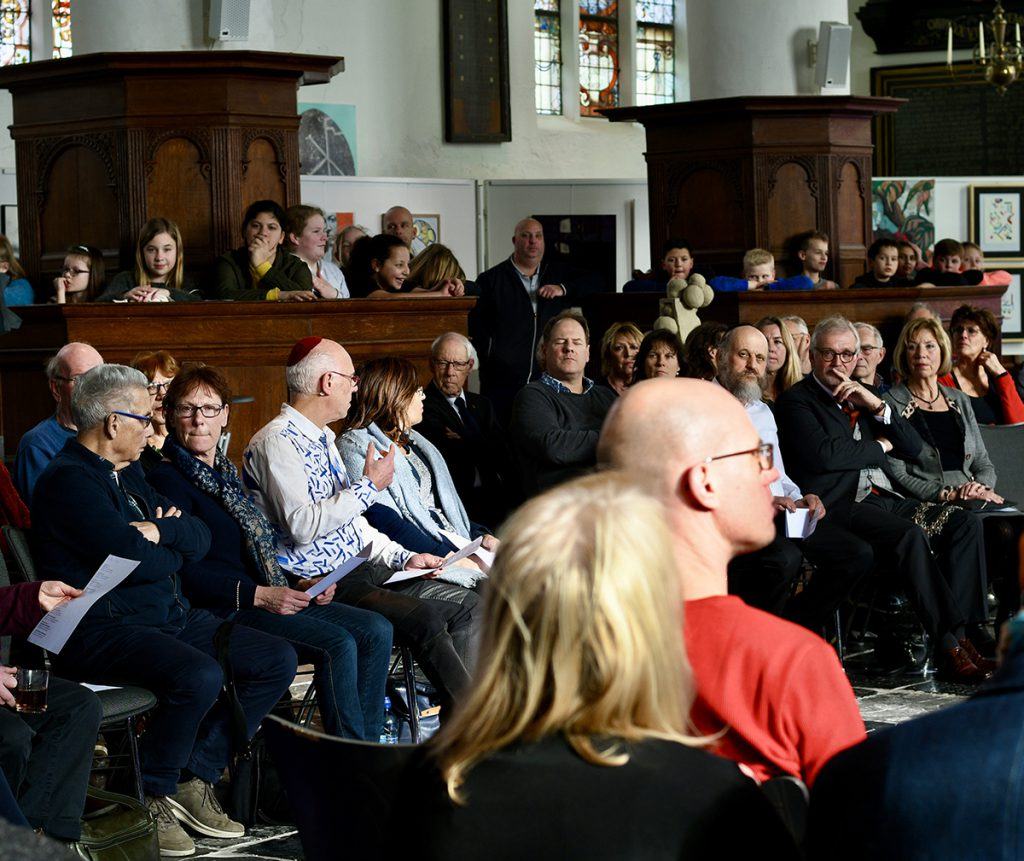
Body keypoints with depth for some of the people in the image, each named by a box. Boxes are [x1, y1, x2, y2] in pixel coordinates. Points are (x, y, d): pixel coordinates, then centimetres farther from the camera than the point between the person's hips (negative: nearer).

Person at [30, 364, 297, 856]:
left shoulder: (128, 474, 19)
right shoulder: (69, 480, -12)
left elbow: (200, 539, 14)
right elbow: (135, 560, -22)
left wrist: (161, 531, -7)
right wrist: (175, 550, -1)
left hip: (170, 614, 10)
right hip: (102, 628, -10)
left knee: (277, 660, -2)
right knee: (199, 677, -34)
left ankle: (196, 777, 1)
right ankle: (150, 797, -11)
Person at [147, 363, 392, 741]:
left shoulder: (227, 473, 21)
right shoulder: (166, 480, -7)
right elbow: (183, 573, -15)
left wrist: (300, 586, 6)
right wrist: (259, 595, -19)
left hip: (271, 598, 9)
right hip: (221, 610, -9)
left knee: (375, 631, -7)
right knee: (338, 644, -25)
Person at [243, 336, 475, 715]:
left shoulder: (324, 439, 19)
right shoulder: (276, 441, -13)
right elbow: (302, 525, -25)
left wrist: (403, 557, 11)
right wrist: (369, 486, -17)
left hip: (358, 571, 10)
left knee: (461, 611, -2)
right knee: (425, 618, -26)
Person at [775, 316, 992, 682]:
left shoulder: (864, 396, 24)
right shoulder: (796, 400, 3)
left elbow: (913, 447, 18)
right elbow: (824, 455, -14)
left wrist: (877, 405, 2)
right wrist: (880, 446, 1)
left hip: (885, 498, 8)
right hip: (841, 504, -8)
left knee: (965, 525, -13)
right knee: (910, 534, -33)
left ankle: (953, 632, -22)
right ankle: (950, 645, -32)